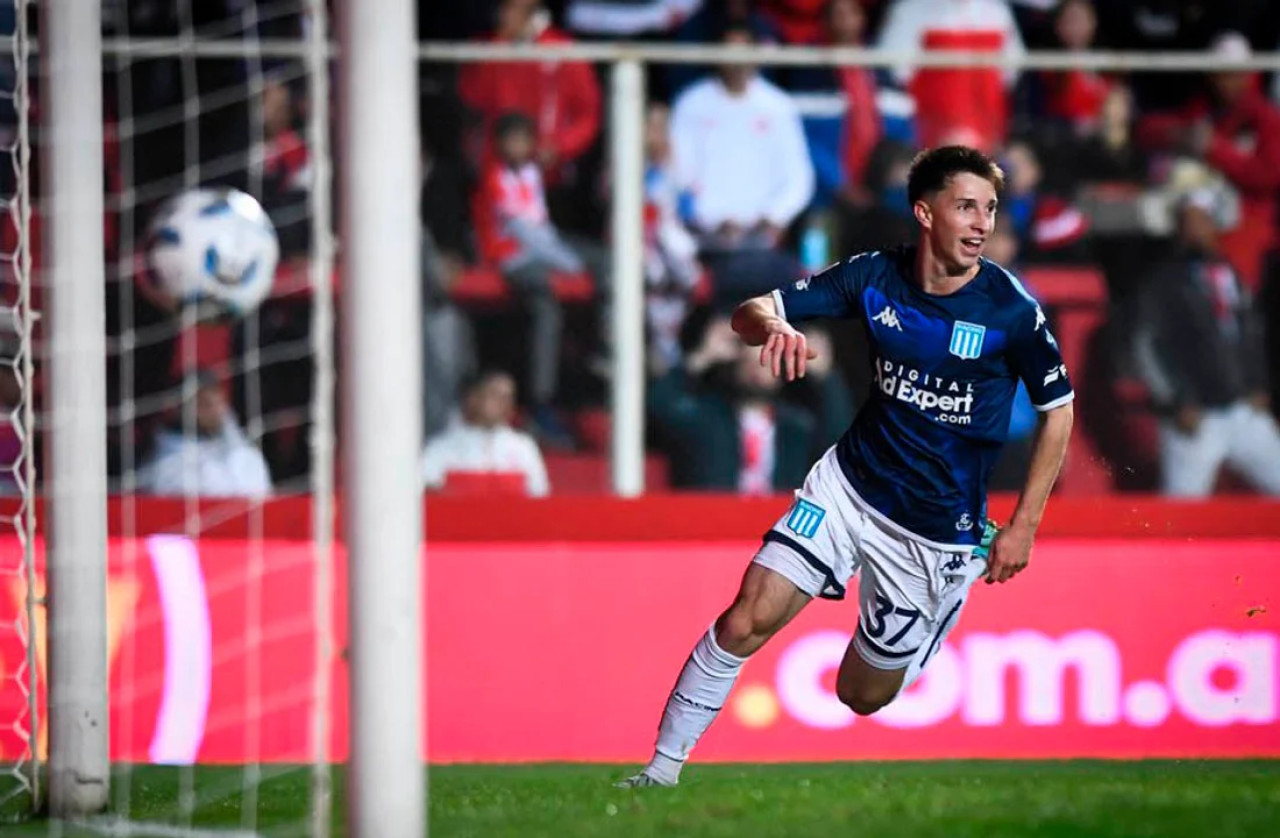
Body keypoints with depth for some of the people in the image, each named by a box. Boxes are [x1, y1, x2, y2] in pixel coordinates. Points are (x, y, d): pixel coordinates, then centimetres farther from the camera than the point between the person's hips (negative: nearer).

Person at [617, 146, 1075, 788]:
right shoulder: (874, 276, -8)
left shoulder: (1011, 308, -16)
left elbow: (1058, 409, -4)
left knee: (863, 697, 8)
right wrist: (774, 327, -32)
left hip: (938, 530, -2)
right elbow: (751, 313, -6)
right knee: (746, 622, -14)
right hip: (849, 486, 2)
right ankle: (662, 771, -1)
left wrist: (1023, 528, -7)